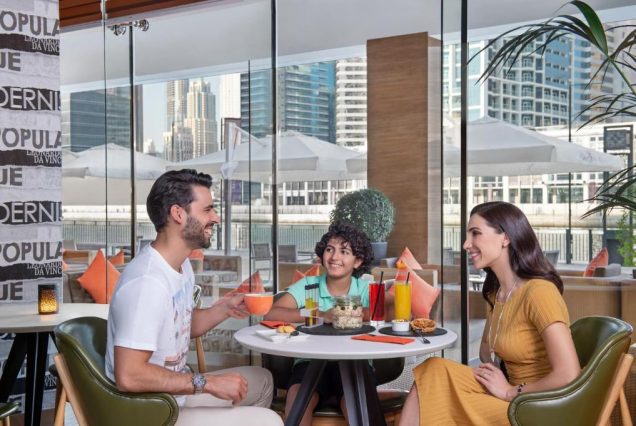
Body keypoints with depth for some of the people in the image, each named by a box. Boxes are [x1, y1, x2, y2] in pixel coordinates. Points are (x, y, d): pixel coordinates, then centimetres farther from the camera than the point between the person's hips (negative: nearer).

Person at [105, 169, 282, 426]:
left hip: (176, 394, 10)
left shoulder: (181, 265, 5)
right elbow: (128, 376, -32)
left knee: (261, 380, 23)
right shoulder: (147, 282, -28)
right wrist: (207, 383, -26)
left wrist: (224, 309, 2)